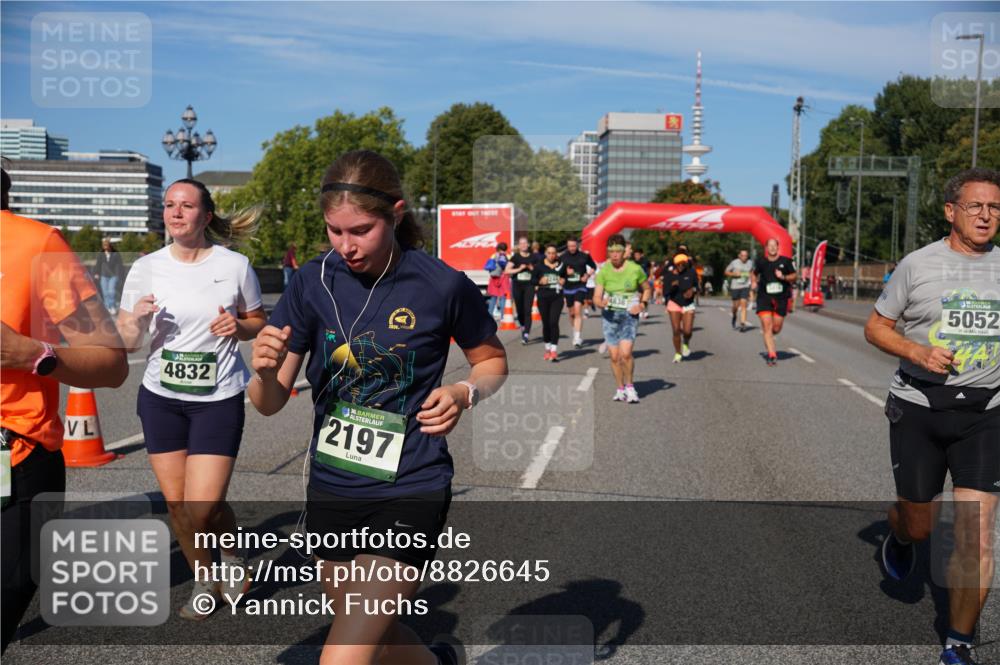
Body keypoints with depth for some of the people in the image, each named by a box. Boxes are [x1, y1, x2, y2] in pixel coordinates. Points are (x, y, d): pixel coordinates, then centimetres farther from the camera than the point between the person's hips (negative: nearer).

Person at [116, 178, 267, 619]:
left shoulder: (235, 265, -6)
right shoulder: (146, 268, -1)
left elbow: (258, 323, 8)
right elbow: (126, 342, 2)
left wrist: (239, 326, -14)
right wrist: (135, 319, -20)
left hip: (219, 399, -3)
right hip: (160, 398, 3)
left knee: (204, 509, -8)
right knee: (176, 503, 9)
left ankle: (234, 554, 27)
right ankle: (204, 581, 34)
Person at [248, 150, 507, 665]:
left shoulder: (442, 285, -12)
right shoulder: (313, 282, -5)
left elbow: (493, 361, 5)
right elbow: (270, 405, -4)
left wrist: (464, 392, -16)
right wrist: (265, 371, -26)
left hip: (410, 493, -4)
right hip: (330, 490, 5)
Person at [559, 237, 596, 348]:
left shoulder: (584, 255, -2)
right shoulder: (562, 257, 0)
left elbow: (593, 266, 12)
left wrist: (588, 275, -4)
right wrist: (565, 272, -12)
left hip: (580, 286, -3)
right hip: (567, 287, 3)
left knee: (578, 311, -17)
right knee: (571, 313, 12)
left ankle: (577, 338, -18)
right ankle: (577, 333, 35)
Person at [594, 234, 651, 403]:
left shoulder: (635, 269, -3)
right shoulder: (603, 271, -1)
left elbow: (647, 289, 12)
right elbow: (596, 297, -4)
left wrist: (643, 304, -5)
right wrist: (602, 302, -27)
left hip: (629, 315, -2)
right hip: (609, 315, 2)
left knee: (625, 353, -17)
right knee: (614, 356, 2)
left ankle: (629, 386, 5)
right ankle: (620, 388, 21)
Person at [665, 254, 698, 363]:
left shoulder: (691, 273, -5)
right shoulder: (671, 274, -7)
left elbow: (696, 286, 8)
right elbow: (666, 291, -6)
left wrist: (692, 290, -13)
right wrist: (672, 285, -25)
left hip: (688, 305, 0)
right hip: (674, 304, 0)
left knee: (687, 331, -8)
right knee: (676, 331, -2)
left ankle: (686, 343, 27)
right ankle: (678, 353, 16)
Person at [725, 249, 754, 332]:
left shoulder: (750, 263, 3)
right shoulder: (734, 262, -6)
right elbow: (726, 272, 1)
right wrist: (734, 274, -14)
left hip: (745, 287, 1)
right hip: (735, 287, -1)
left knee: (743, 304, -12)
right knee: (736, 305, 7)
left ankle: (743, 324, -14)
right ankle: (734, 317, 40)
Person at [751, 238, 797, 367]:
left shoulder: (785, 261, 1)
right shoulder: (761, 262, 2)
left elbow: (793, 276, 6)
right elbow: (754, 274, 19)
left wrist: (784, 277, -12)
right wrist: (753, 282, 0)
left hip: (781, 298, 1)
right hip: (764, 297, -1)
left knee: (776, 328, 5)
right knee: (767, 326, -10)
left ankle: (767, 339, 41)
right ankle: (772, 356, -7)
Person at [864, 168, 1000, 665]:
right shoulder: (918, 265, -3)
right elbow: (875, 327, 2)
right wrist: (918, 352, -15)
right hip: (918, 408, -1)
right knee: (919, 525, 10)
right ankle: (899, 536, 49)